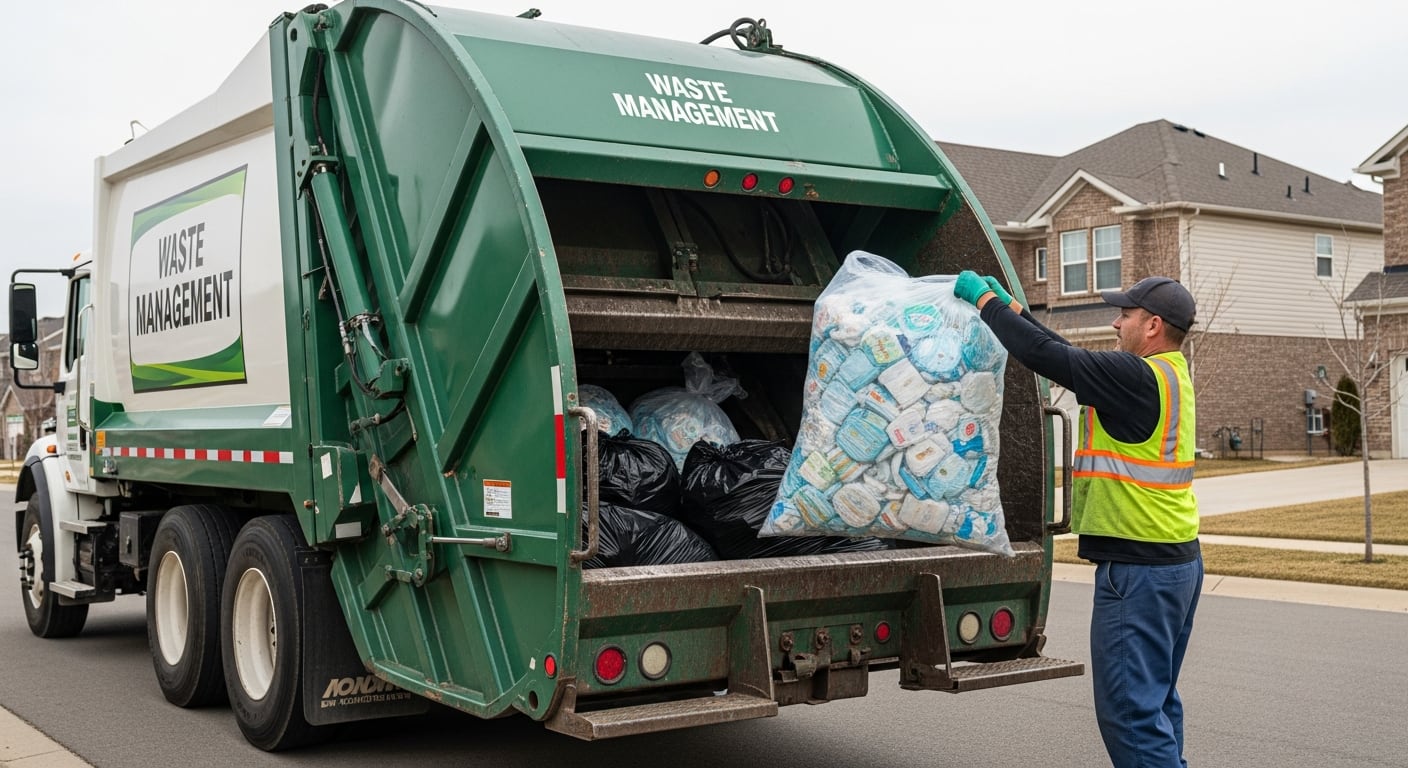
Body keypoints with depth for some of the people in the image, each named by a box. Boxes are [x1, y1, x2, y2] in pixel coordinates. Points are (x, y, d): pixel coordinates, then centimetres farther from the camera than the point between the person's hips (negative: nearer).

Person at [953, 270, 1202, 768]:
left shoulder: (1139, 377, -17)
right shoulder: (1165, 375, 13)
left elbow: (1046, 356, -17)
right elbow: (1071, 357, 19)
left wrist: (985, 300, -5)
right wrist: (1012, 308, 21)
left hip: (1139, 568, -10)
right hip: (1177, 560, 10)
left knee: (1130, 708, -6)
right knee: (1155, 701, 17)